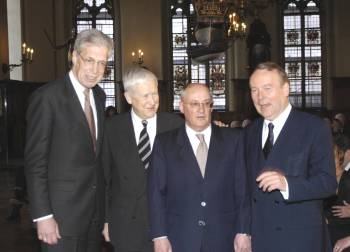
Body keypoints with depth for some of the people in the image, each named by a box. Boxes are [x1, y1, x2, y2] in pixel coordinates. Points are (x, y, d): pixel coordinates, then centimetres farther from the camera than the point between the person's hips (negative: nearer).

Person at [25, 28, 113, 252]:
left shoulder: (99, 96, 8)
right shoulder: (47, 97, -14)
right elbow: (35, 161, -14)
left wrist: (103, 205, 12)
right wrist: (43, 216, -16)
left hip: (96, 211, 7)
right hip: (63, 212, -6)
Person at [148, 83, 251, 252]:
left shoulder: (232, 139, 2)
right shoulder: (164, 143, 1)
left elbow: (242, 189, 0)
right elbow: (156, 192, -1)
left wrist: (243, 232, -3)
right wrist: (159, 236, -6)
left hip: (223, 238, 1)